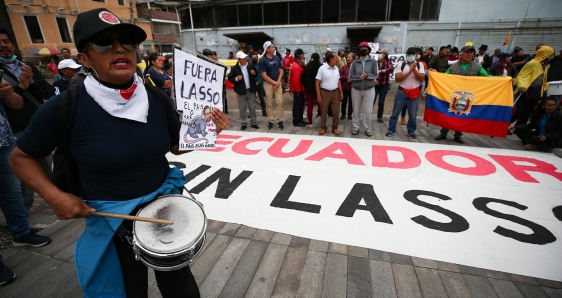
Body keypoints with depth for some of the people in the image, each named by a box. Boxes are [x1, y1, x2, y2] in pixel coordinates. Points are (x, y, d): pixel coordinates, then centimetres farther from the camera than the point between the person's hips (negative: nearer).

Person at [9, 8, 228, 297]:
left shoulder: (156, 97, -9)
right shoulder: (65, 106, -17)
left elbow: (177, 145, 2)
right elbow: (21, 157, -1)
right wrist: (54, 196, -15)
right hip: (110, 219, -2)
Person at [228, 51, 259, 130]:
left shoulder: (251, 66, 2)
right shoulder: (234, 68, -8)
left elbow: (256, 74, 14)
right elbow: (230, 78, -4)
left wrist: (254, 73, -7)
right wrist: (236, 79, -22)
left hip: (250, 90, 3)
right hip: (241, 91, -3)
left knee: (252, 107, 10)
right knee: (242, 108, 5)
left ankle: (253, 123, 22)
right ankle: (243, 124, 17)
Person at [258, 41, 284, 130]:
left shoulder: (277, 58, 5)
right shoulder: (262, 60, -9)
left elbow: (281, 71, 7)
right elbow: (264, 75, -13)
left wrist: (278, 82, -7)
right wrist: (274, 82, -13)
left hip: (278, 83, 4)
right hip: (268, 84, -4)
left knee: (280, 102, 0)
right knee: (269, 104, 4)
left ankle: (280, 121, 10)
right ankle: (270, 121, 16)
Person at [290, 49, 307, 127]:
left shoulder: (300, 63, 10)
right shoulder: (296, 66, -22)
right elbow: (296, 79, -24)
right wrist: (298, 89, -17)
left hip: (300, 88, 10)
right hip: (298, 89, -10)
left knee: (301, 104, 16)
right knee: (297, 105, -1)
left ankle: (300, 119, 26)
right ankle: (296, 121, 9)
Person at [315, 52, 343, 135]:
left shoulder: (336, 68, 7)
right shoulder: (322, 68, -9)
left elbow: (338, 81, 14)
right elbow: (317, 82, -10)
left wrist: (341, 92, 10)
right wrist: (318, 95, -14)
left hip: (335, 92, 5)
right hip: (325, 92, -4)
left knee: (336, 111, 6)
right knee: (324, 111, 6)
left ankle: (334, 127, 20)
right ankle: (323, 127, 21)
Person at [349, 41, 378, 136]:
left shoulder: (373, 61, 0)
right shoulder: (354, 62, 1)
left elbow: (375, 75, -5)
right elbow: (350, 77, -4)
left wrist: (366, 75, -21)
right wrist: (359, 77, -21)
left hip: (369, 89, -1)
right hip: (356, 89, 1)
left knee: (368, 111, 2)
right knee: (356, 110, 9)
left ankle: (367, 129, 14)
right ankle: (355, 128, 20)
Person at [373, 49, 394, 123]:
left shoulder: (388, 62, -2)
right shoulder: (376, 62, -1)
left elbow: (391, 69, -20)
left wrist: (380, 71, -20)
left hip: (384, 85, 0)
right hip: (375, 84, 0)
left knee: (381, 102, 5)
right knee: (372, 100, -4)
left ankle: (379, 117, 20)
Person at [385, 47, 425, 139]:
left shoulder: (420, 65, 4)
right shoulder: (401, 65, -2)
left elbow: (422, 78, -7)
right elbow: (397, 79, -12)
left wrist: (414, 70, -18)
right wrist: (409, 72, -20)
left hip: (414, 93, 1)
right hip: (401, 92, -1)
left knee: (413, 114, 8)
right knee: (395, 112, 5)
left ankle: (411, 131, 23)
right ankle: (391, 129, 18)